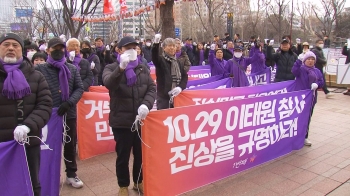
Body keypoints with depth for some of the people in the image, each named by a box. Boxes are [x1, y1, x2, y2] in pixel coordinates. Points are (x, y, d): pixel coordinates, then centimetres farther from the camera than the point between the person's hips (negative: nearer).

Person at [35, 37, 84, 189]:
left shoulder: (72, 69, 6)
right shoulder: (40, 69, -2)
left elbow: (79, 88, 2)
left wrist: (69, 102, -12)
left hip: (69, 114, 2)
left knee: (70, 145, 13)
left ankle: (71, 174, 29)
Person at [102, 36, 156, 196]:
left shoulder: (143, 68, 10)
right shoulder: (111, 68, 0)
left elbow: (152, 88, 3)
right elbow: (109, 83, -22)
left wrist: (146, 104, -16)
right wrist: (121, 68, -40)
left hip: (141, 119, 3)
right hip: (121, 120, -3)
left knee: (141, 154, 15)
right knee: (123, 155, 9)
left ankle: (139, 182, 37)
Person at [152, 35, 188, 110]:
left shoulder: (179, 62, 14)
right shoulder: (160, 59, -3)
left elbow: (185, 76, 11)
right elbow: (154, 57, -25)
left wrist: (180, 87, -8)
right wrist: (156, 43, -44)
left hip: (177, 97, 6)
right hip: (163, 96, -5)